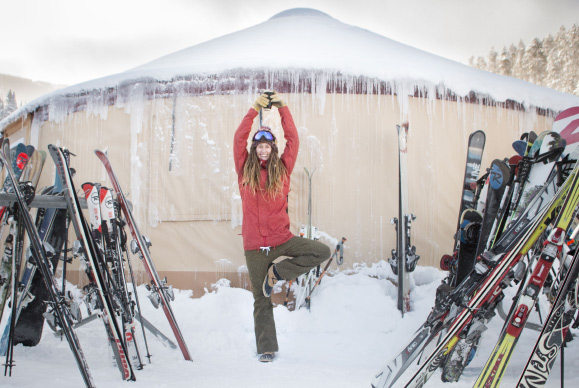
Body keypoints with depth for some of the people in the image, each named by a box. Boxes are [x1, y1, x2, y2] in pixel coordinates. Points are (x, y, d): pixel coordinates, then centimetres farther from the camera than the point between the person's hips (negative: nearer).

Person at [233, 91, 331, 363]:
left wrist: (282, 108, 2)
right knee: (261, 300, 3)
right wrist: (254, 110, -2)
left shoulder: (282, 170, 5)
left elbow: (293, 139, 3)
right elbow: (239, 139, -2)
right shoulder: (245, 171, 3)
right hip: (254, 246, -1)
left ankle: (277, 272, -5)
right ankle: (266, 349, 13)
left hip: (282, 240, 1)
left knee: (322, 251, -18)